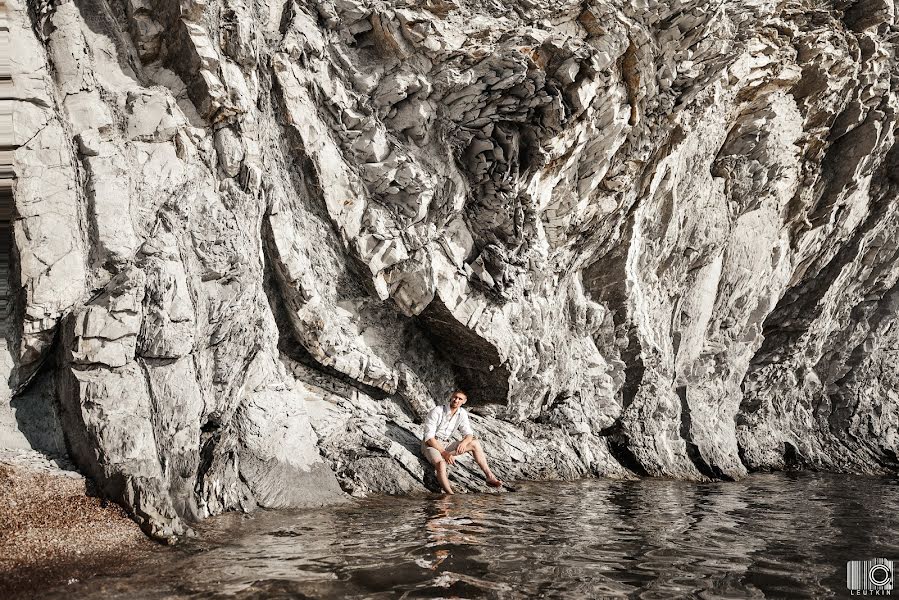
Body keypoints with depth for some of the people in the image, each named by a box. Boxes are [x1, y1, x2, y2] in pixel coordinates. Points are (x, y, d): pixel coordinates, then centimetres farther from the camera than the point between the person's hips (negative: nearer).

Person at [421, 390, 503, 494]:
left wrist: (463, 442, -24)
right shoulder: (437, 411, -17)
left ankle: (490, 476, -10)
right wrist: (444, 453, -27)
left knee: (475, 443, -7)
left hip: (445, 446, 6)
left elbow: (469, 434, 1)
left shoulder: (462, 413, 1)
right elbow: (429, 437, -20)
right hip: (431, 445, -6)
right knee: (441, 463, -38)